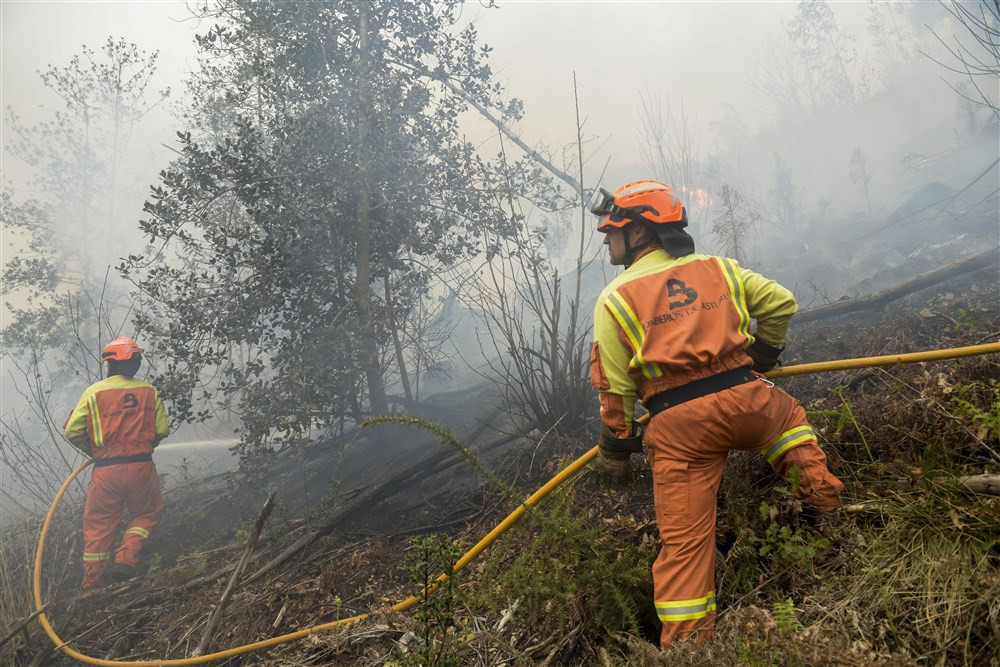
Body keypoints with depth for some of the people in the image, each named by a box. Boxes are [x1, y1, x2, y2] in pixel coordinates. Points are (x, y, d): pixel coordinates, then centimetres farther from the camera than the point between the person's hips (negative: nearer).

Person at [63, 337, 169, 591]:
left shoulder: (94, 392, -2)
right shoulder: (149, 391, 1)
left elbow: (72, 431, -4)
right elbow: (162, 430, -1)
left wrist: (93, 451, 13)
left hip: (106, 470, 0)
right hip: (142, 466, 0)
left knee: (99, 526, 13)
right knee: (146, 514, 22)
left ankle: (93, 587, 19)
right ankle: (127, 559, 2)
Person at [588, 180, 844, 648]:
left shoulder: (613, 300, 2)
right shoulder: (717, 268, 12)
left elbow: (614, 389, 0)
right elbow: (781, 303, 17)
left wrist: (615, 452, 11)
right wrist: (761, 356, 32)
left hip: (677, 426, -2)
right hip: (744, 399, 3)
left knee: (683, 539, 5)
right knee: (788, 415, 38)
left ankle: (683, 642, 11)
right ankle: (820, 492, 29)